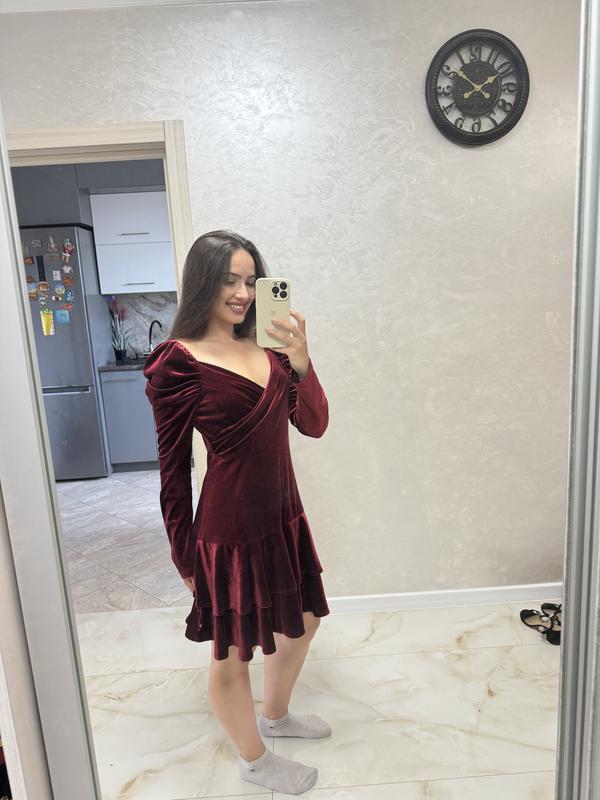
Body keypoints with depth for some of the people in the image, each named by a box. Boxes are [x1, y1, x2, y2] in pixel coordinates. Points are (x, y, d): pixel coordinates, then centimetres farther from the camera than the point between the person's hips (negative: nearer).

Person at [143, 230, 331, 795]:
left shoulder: (266, 347, 3)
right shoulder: (178, 361, -15)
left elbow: (313, 425, -2)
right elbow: (172, 467, -11)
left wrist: (301, 361, -19)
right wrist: (183, 556, -5)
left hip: (283, 513, 8)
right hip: (229, 524, -7)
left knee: (302, 621, 26)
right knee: (234, 652, 15)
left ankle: (275, 716, 55)